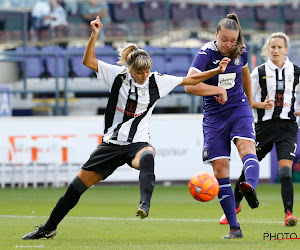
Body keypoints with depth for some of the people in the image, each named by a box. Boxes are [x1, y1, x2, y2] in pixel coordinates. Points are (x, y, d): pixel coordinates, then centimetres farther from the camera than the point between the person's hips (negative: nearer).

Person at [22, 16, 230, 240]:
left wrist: (217, 71, -8)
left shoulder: (157, 82, -5)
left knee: (147, 156, -42)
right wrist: (95, 35, -17)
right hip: (112, 143, 2)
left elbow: (191, 80, 0)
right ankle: (48, 229, 20)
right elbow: (88, 61, -7)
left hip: (138, 143, -2)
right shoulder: (117, 75, -4)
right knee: (78, 184, 4)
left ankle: (145, 204, -59)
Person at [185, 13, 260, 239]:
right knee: (220, 169, -5)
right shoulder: (206, 53, -14)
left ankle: (250, 187, -57)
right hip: (214, 115, -2)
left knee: (246, 147, -29)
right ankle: (234, 227, 0)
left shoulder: (241, 52, -1)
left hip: (239, 108, 2)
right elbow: (189, 85, -26)